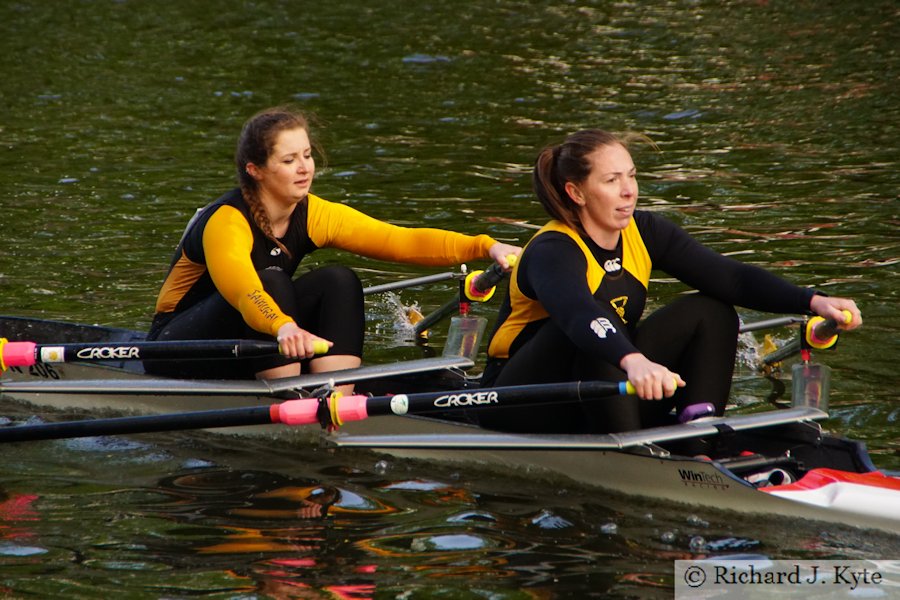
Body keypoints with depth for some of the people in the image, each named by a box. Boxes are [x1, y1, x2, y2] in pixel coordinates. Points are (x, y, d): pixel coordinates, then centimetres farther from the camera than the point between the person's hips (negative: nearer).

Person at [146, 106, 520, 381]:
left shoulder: (316, 216, -8)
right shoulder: (226, 222, -27)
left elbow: (402, 241, -17)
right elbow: (240, 287, -48)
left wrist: (484, 246, -31)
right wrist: (284, 327, -68)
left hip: (254, 353, 6)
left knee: (338, 281, -17)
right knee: (270, 280, -31)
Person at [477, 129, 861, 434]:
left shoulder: (643, 233, -2)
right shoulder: (553, 252, -24)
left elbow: (730, 277, -11)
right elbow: (578, 314, -46)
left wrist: (812, 301, -25)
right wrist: (633, 361, -65)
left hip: (605, 399, 7)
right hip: (520, 410, -7)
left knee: (710, 313, -6)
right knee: (597, 322, -35)